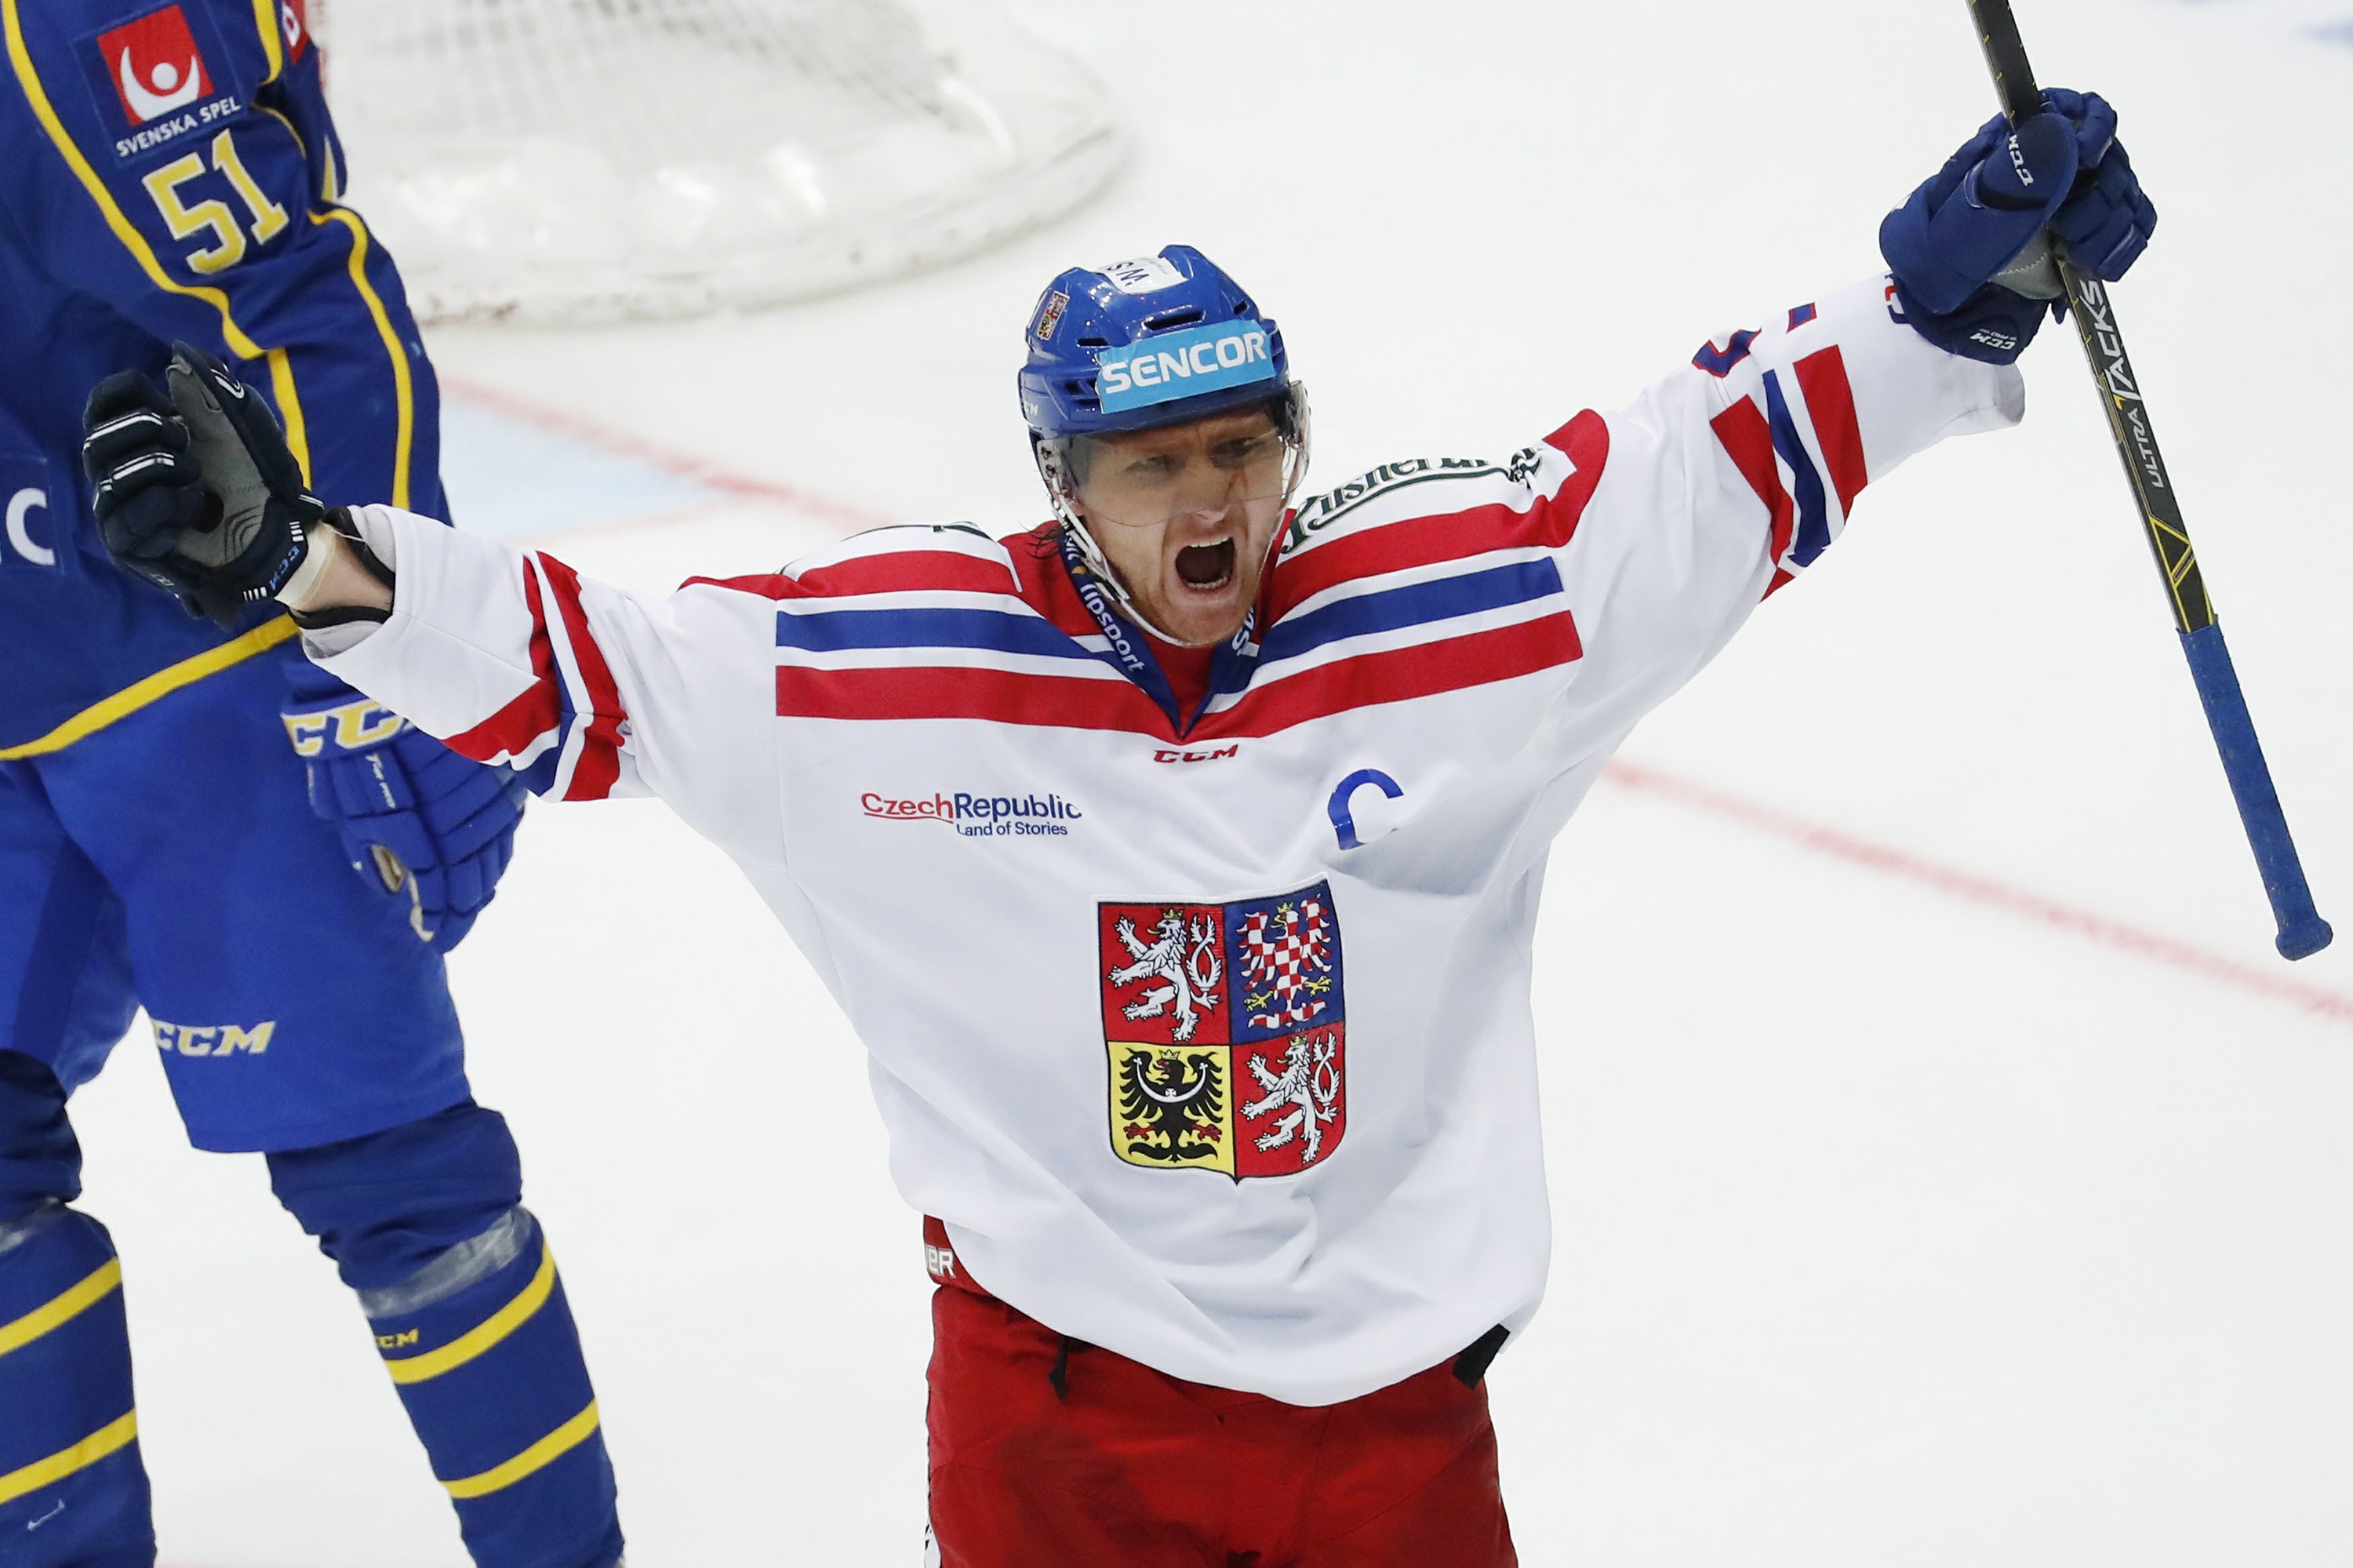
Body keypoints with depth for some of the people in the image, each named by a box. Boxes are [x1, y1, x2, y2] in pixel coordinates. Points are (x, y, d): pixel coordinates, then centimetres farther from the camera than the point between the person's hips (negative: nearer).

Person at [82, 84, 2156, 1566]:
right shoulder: (894, 662, -11)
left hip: (1392, 1383, 2)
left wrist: (1953, 295, -13)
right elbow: (583, 669, -10)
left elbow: (1731, 458, -3)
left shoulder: (1459, 592, -6)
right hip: (1056, 1375, -1)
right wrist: (294, 557, -20)